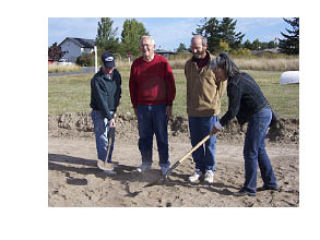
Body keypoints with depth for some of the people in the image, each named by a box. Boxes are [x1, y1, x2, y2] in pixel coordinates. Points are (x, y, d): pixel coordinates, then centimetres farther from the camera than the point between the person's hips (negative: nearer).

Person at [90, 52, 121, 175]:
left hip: (111, 111, 7)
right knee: (102, 137, -8)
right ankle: (104, 164, -4)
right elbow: (101, 101, -24)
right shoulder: (97, 79, -20)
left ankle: (108, 161, 24)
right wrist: (110, 117, -27)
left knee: (111, 138, 12)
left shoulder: (116, 74, 3)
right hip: (100, 112, -7)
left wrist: (115, 109, 15)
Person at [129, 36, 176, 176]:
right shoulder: (136, 64, 6)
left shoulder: (162, 62, -3)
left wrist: (169, 104, -6)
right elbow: (132, 86, 12)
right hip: (142, 107, 3)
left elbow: (170, 84, -2)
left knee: (162, 137, 5)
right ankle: (146, 162, 23)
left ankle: (164, 164, 16)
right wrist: (135, 106, 9)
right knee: (144, 137, 10)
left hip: (160, 106, -3)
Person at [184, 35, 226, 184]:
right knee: (195, 142, 9)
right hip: (193, 111, 4)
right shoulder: (189, 64, 9)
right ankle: (199, 168, 21)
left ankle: (209, 170, 17)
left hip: (209, 111, -4)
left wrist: (215, 103, -5)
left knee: (210, 142, 4)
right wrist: (189, 105, 12)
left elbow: (222, 85, 1)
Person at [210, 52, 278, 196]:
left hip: (258, 116, -10)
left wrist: (219, 125, -6)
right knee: (259, 150, 18)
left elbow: (233, 111, -17)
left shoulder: (234, 84, -18)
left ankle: (250, 188, 6)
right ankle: (271, 183, 27)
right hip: (266, 113, 10)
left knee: (250, 153, -3)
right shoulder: (242, 76, 12)